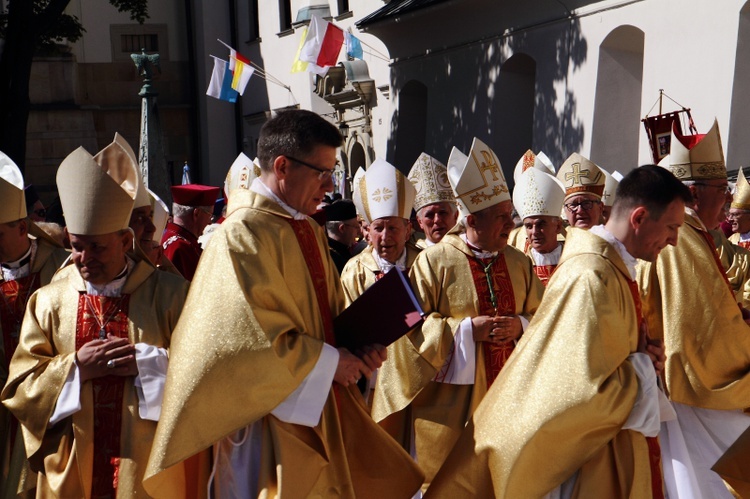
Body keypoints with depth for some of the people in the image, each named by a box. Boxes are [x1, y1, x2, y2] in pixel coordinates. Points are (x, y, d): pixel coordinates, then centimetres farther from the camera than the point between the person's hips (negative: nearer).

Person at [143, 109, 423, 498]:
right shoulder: (245, 233, -18)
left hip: (320, 405, 8)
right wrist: (329, 361, -14)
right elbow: (256, 338, -23)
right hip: (272, 411, -8)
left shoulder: (309, 230, 9)